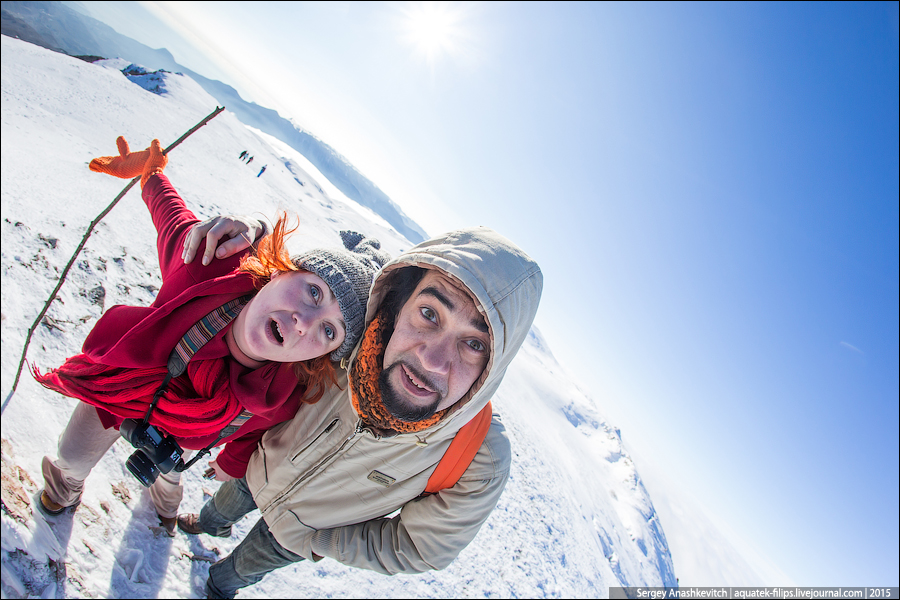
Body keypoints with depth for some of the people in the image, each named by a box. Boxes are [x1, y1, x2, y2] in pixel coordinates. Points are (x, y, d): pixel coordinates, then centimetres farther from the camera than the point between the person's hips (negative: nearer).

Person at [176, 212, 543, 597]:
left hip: (300, 525, -1)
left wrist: (309, 541, -16)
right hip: (260, 470, 1)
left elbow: (417, 549, -22)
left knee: (244, 568, 32)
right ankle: (213, 524, 73)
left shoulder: (481, 467, -41)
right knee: (226, 505, 36)